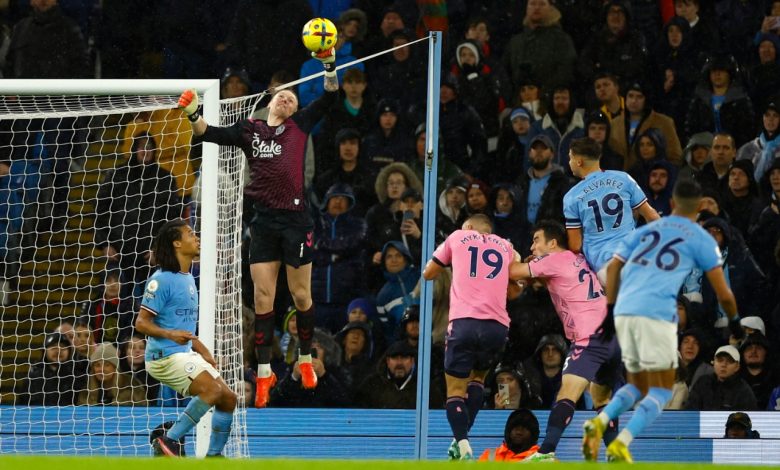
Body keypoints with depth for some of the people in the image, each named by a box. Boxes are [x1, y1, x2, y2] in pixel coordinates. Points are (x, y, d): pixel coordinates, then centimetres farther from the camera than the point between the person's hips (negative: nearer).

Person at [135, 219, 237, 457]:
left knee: (228, 399, 6)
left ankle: (213, 456, 15)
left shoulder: (188, 279, 16)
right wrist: (170, 334, -31)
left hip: (185, 354, 9)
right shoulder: (162, 279, -13)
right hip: (164, 356, -9)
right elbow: (141, 323, -16)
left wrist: (202, 351, 26)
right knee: (212, 390, -26)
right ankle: (168, 441, -18)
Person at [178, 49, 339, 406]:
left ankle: (306, 359, 26)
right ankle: (264, 373, 3)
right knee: (263, 298, -1)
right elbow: (211, 134, 3)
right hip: (264, 222, 1)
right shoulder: (249, 130, 12)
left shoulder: (300, 125, 9)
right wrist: (193, 114, -15)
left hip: (295, 219, -1)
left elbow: (330, 98, 2)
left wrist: (329, 65, -13)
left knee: (300, 295, 5)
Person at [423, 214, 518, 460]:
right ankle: (461, 438, 10)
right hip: (497, 325, 3)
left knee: (455, 389, 5)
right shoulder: (506, 247, 23)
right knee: (478, 377, 25)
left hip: (464, 320, -2)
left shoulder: (458, 237, 17)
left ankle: (462, 444, -18)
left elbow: (428, 273, 26)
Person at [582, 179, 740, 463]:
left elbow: (614, 268, 16)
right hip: (657, 313, -5)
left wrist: (610, 310, 22)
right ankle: (621, 445, -18)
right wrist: (734, 321, 28)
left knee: (638, 385, 19)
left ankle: (599, 422, -8)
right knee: (661, 391, 3)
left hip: (624, 312, 5)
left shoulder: (645, 230, 23)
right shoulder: (701, 240, 11)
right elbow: (723, 293, 10)